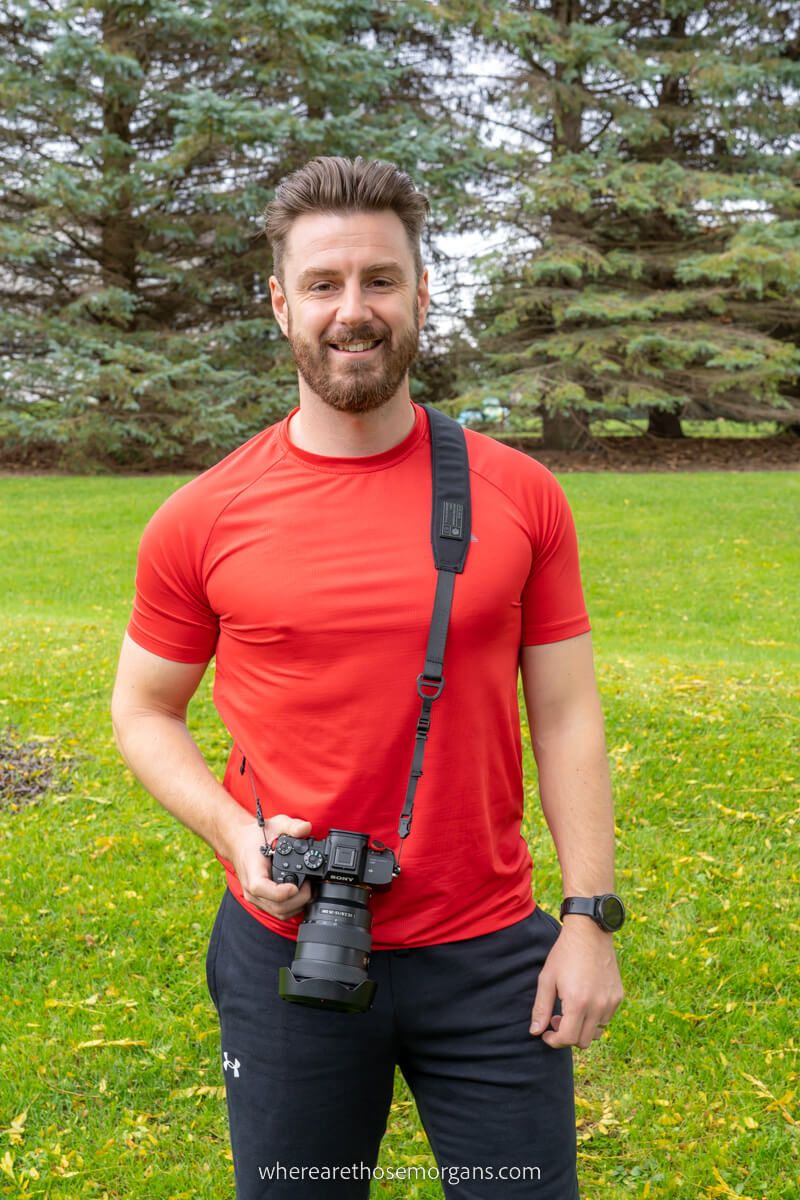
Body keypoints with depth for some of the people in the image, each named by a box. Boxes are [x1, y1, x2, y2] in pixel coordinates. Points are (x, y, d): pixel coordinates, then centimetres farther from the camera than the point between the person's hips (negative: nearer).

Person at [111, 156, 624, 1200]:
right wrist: (235, 833, -10)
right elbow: (145, 709, 7)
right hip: (287, 948, 0)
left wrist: (589, 917, -3)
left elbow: (566, 716, 1)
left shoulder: (520, 496, -3)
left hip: (490, 956, 0)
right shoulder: (203, 522, -5)